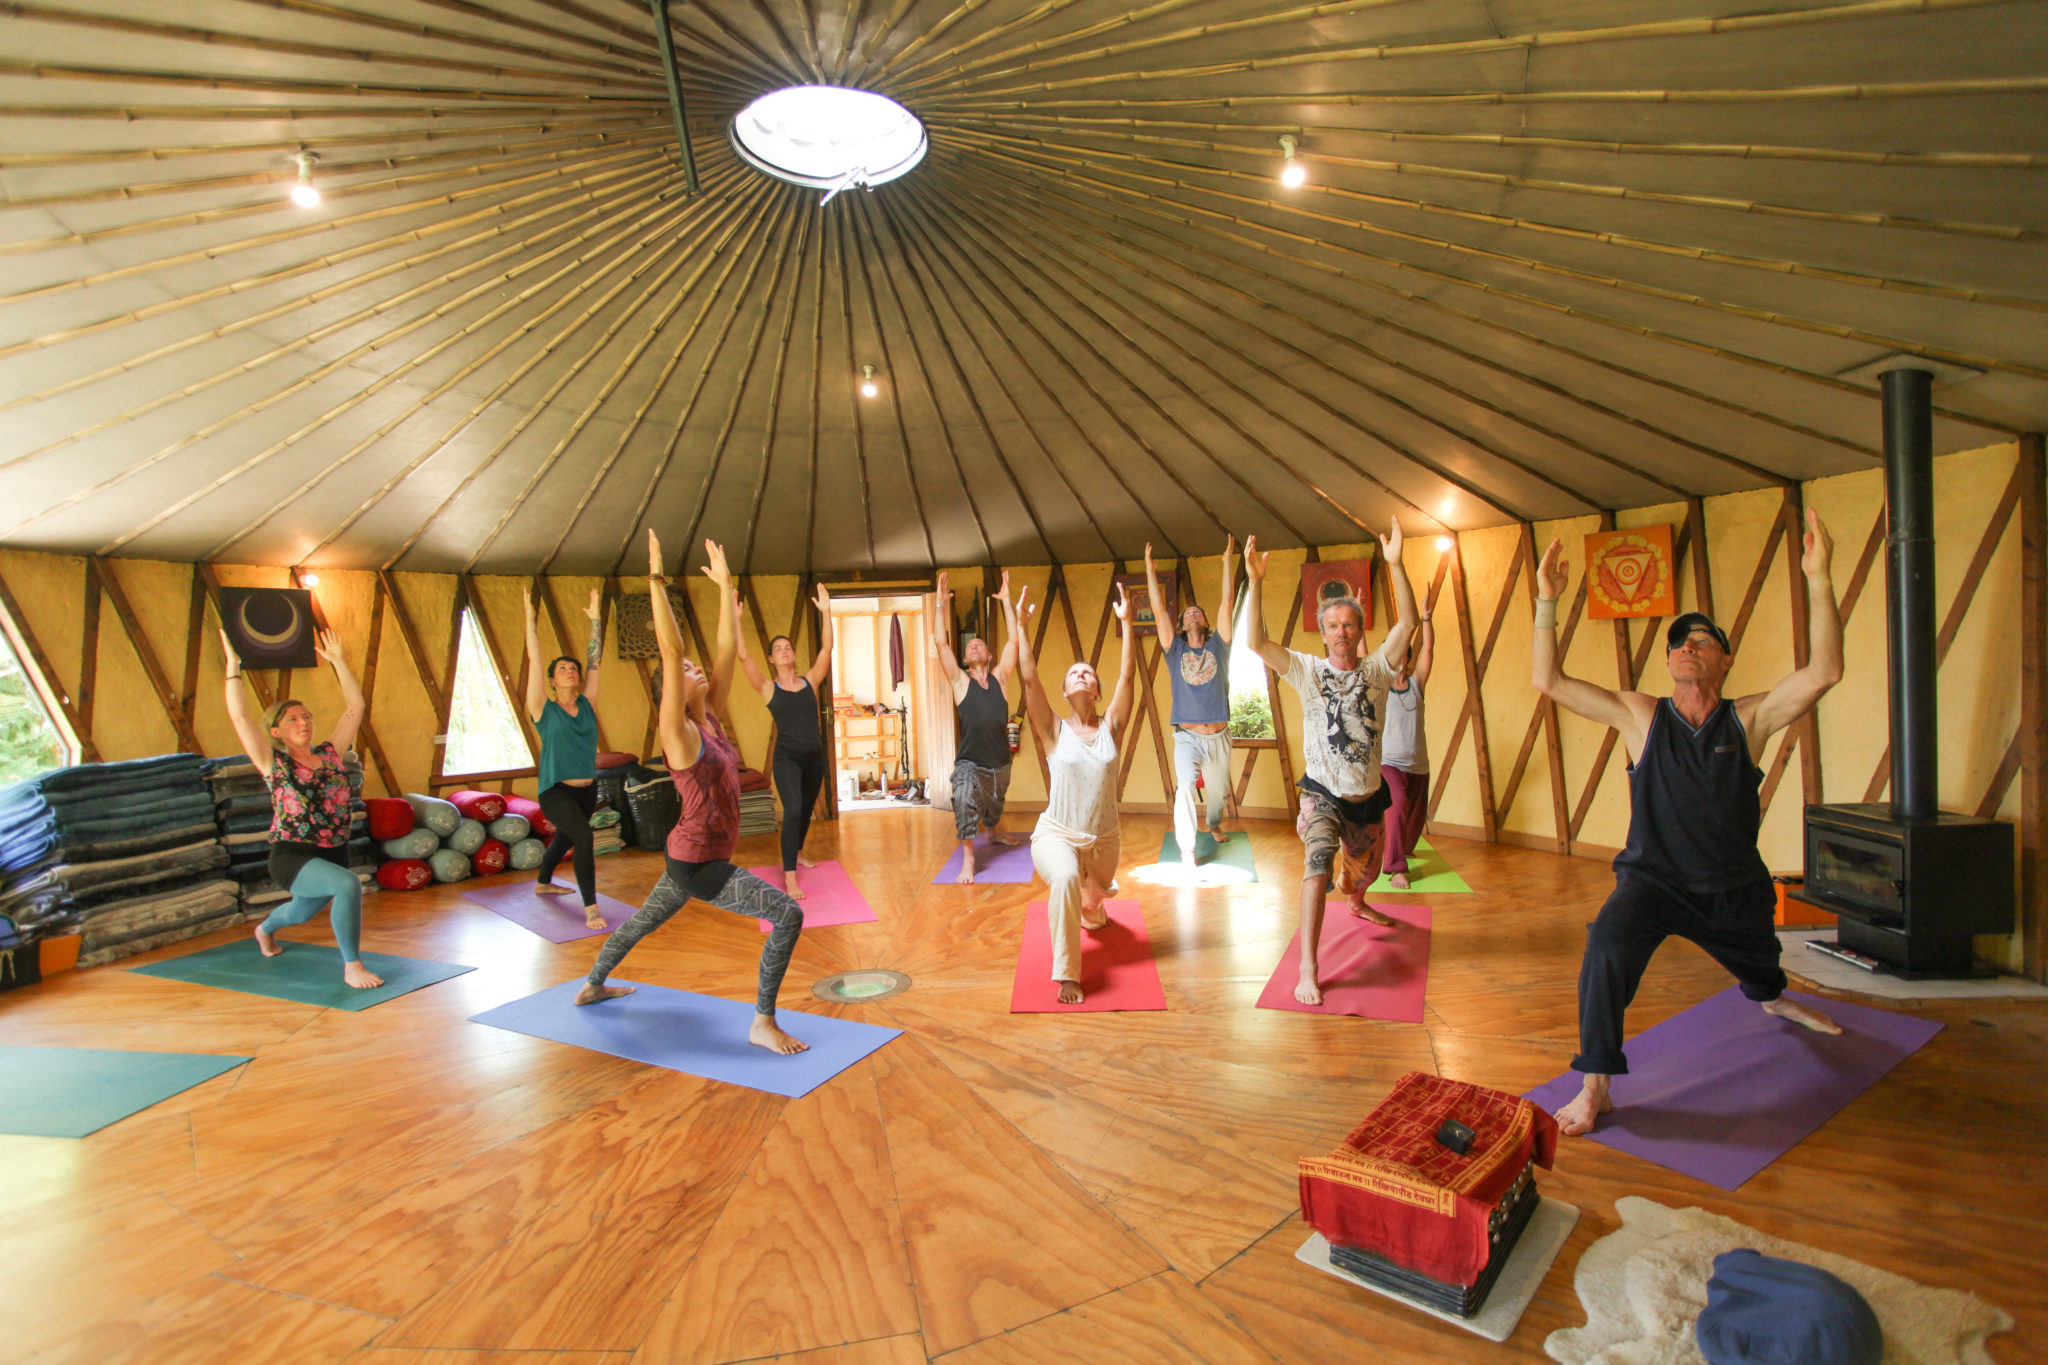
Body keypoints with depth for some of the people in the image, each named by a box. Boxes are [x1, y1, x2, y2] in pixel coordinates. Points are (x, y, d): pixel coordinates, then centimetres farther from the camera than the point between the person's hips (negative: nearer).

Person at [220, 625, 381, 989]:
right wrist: (233, 664, -13)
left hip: (333, 855, 6)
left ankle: (265, 929, 68)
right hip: (292, 857, -6)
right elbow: (239, 716, -14)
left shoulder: (330, 754, 5)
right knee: (348, 885, -33)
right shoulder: (273, 763, -5)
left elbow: (355, 707, 7)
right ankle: (352, 966, -20)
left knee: (302, 912, 31)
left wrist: (338, 662, 9)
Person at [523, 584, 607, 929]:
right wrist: (530, 617, -10)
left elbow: (595, 661, 3)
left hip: (587, 790, 6)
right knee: (584, 836, -27)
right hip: (556, 792, -5)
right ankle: (591, 908, -21)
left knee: (564, 839, 26)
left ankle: (543, 883, 54)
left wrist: (596, 619, 3)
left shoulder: (587, 705, 3)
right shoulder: (544, 709, -6)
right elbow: (534, 661, -9)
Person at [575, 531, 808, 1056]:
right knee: (788, 915, -18)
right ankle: (763, 1024, -10)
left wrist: (725, 585, 5)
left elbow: (726, 647, 5)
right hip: (696, 863, -9)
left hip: (693, 858, 9)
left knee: (644, 919, 28)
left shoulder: (710, 720, 4)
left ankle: (592, 986, 51)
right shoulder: (678, 732, -16)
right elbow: (670, 651, -25)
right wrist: (656, 580, -25)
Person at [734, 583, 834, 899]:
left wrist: (826, 612, -6)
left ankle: (797, 853, 46)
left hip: (814, 757, 4)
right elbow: (743, 656, -13)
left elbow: (826, 648, -1)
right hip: (787, 758, -4)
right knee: (792, 811, -20)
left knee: (806, 810, 20)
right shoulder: (767, 687, -2)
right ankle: (790, 877, -16)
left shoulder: (810, 681, 5)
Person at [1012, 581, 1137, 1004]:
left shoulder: (1110, 729, -4)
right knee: (1066, 878, -37)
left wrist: (1126, 621, -14)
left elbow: (1127, 673, -11)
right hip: (1056, 834, -3)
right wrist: (1017, 622, -17)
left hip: (1104, 839, 3)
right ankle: (1067, 975, -23)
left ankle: (1093, 909, 67)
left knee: (1092, 906, 26)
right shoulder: (1054, 732, -8)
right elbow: (1029, 676, -17)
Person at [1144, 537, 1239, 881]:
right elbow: (1157, 609, -1)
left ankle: (1214, 825, 50)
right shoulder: (1175, 650, 4)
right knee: (1184, 788, -24)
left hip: (1218, 736, 2)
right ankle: (1187, 853, -21)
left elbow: (1227, 602, 1)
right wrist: (1149, 567, -3)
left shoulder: (1218, 647, 6)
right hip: (1187, 737, -2)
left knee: (1218, 792, 18)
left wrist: (1228, 560, -1)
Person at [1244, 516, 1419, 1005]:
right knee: (1317, 868, -24)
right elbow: (1256, 642, -20)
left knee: (1366, 868, 25)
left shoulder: (1376, 668, -2)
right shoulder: (1307, 670, -7)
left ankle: (1357, 904, 62)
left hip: (1368, 795, 4)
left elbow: (1407, 623, -16)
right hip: (1323, 794, -3)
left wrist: (1395, 564, -25)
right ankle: (1307, 969, -22)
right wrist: (1255, 584, -30)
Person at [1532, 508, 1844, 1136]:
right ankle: (1594, 1089, -21)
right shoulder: (1640, 716, -9)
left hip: (1735, 888, 3)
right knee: (1606, 945, -32)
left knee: (1760, 970, 30)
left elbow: (1824, 671, -23)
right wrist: (1547, 602, -23)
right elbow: (1548, 680, -16)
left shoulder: (1749, 719, -8)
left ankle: (1773, 1002, 71)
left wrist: (1818, 579, -29)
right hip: (1651, 880, -2)